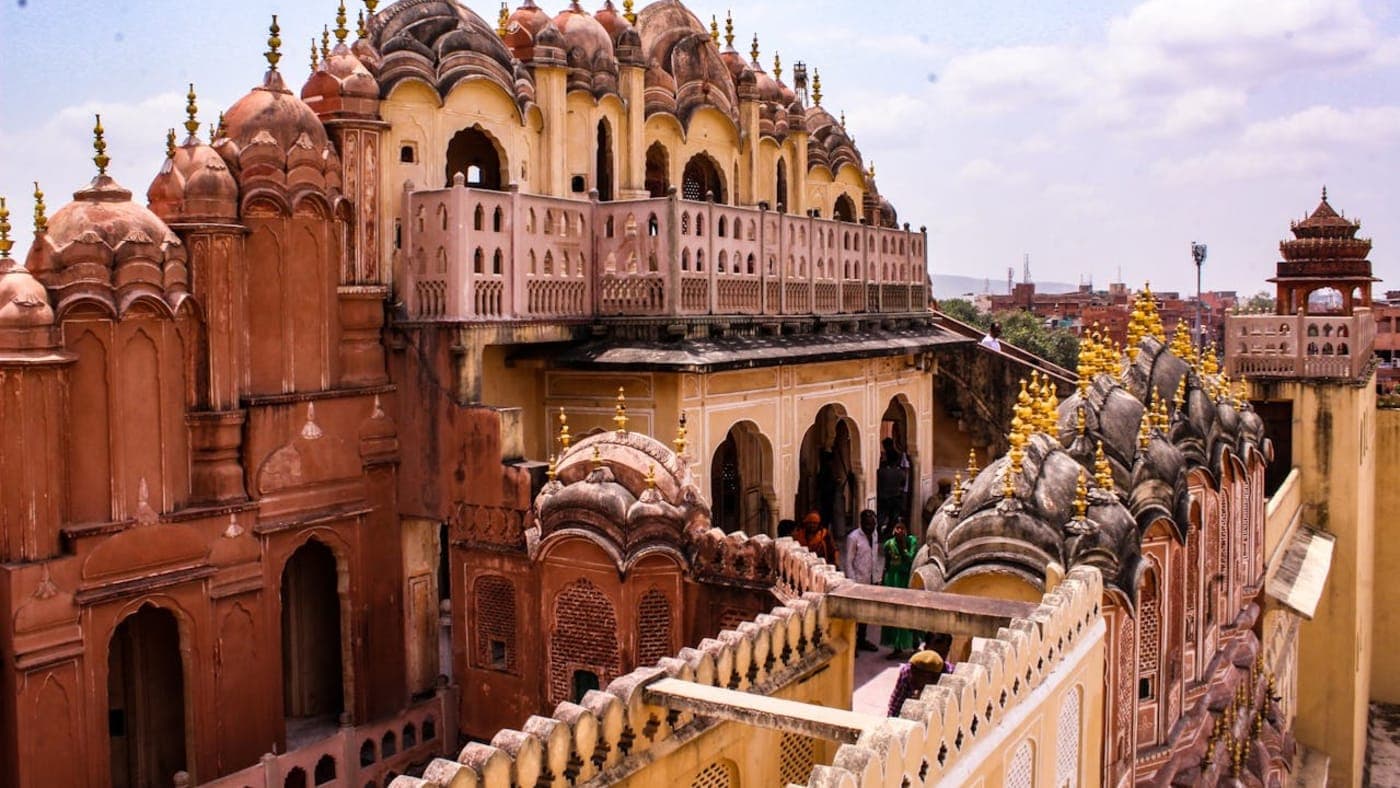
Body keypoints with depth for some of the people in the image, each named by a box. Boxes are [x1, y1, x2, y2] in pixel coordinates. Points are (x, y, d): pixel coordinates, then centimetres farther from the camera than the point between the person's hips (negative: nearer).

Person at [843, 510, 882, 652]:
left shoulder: (874, 536, 7)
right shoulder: (853, 538, -14)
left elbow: (875, 559, 13)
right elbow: (848, 562, -13)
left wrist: (877, 579, 10)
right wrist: (852, 582, -16)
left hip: (870, 581, 7)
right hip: (858, 581, -6)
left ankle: (861, 640, 25)